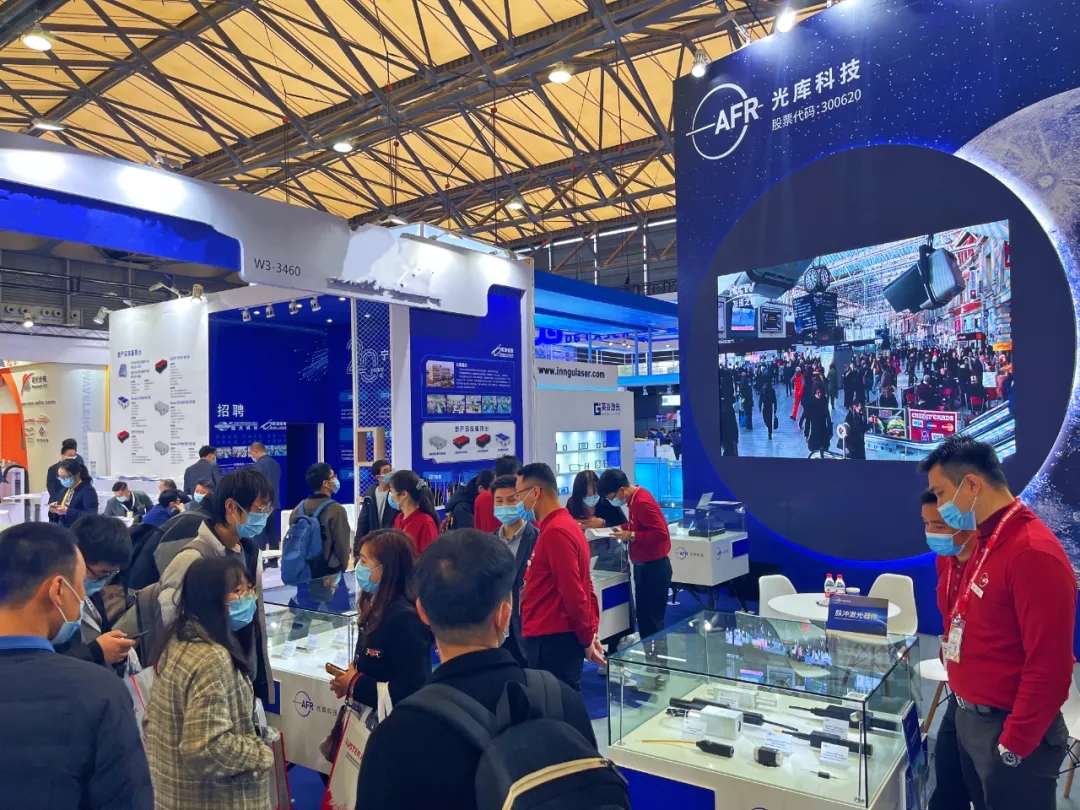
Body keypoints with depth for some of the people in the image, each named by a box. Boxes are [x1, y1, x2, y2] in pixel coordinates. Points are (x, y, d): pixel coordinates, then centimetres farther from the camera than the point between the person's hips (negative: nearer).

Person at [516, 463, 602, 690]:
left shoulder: (555, 531, -17)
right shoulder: (563, 525, 15)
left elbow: (572, 591, -20)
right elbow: (580, 587, 16)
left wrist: (586, 639, -11)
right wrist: (590, 632, 12)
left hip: (552, 640, -10)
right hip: (558, 636, 10)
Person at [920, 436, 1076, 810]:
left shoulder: (1032, 552, -23)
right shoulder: (987, 542, 8)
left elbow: (1049, 668, -23)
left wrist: (1014, 746, -18)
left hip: (1006, 730, -8)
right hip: (971, 716, 9)